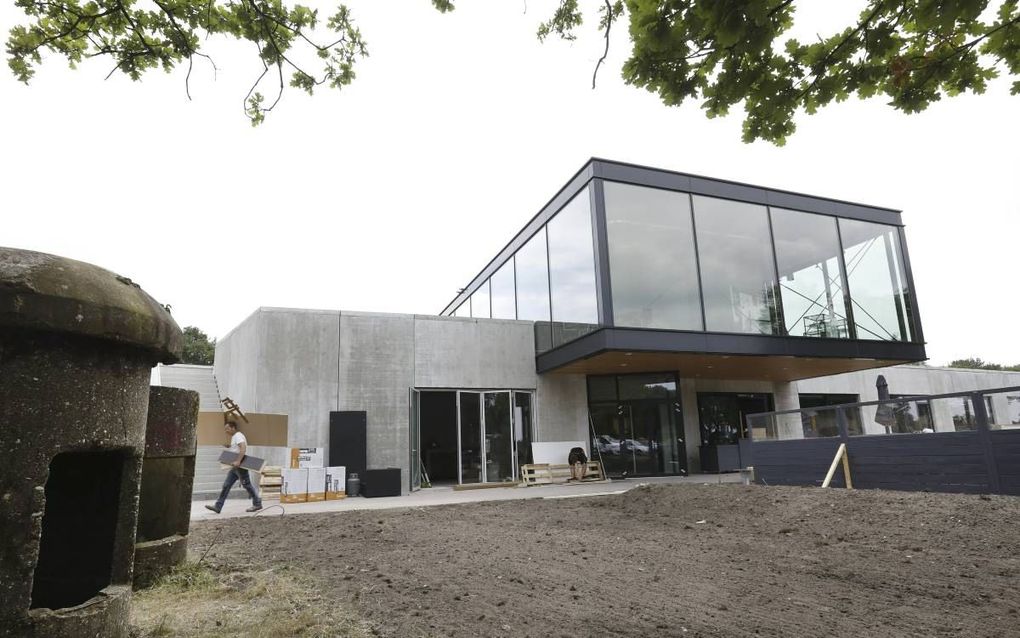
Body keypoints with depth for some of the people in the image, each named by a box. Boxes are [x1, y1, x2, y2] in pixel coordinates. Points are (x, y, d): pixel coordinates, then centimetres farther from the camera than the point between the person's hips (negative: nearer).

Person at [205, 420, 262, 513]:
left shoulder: (238, 436, -14)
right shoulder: (234, 437, 19)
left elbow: (243, 448, -29)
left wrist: (238, 461, -38)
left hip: (240, 466, -10)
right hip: (235, 467, 10)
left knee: (247, 485, -3)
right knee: (226, 485, 7)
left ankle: (257, 504, 6)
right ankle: (218, 507, 9)